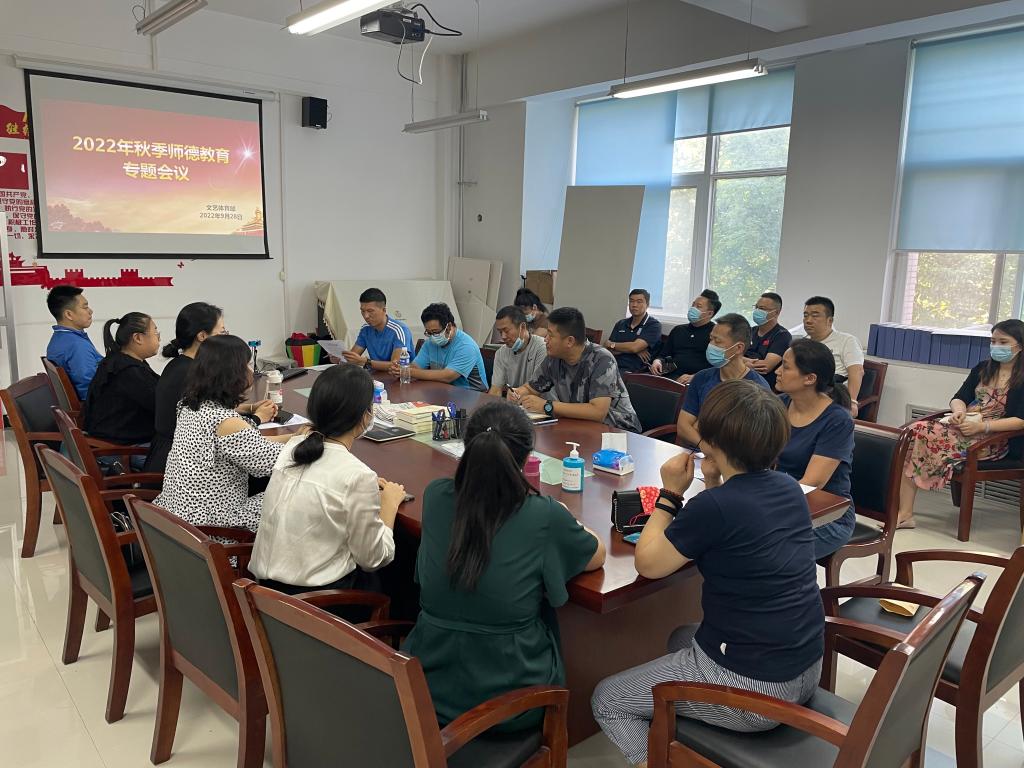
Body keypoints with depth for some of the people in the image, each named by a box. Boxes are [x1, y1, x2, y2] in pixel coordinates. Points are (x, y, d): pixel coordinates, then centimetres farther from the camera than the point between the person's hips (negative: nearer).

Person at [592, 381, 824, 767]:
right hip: (806, 671, 8)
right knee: (683, 639, 34)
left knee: (607, 700, 10)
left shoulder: (716, 505, -24)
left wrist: (670, 493, -6)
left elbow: (647, 564, -12)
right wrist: (714, 484, 3)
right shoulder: (789, 487, -1)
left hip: (751, 689, -8)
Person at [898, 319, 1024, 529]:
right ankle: (904, 512, -29)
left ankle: (905, 513, -20)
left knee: (931, 438, -30)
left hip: (995, 438, -6)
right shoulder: (982, 369, 19)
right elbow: (959, 398, 16)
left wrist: (982, 426, -21)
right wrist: (959, 411, -8)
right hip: (963, 425, 6)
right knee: (916, 431, -24)